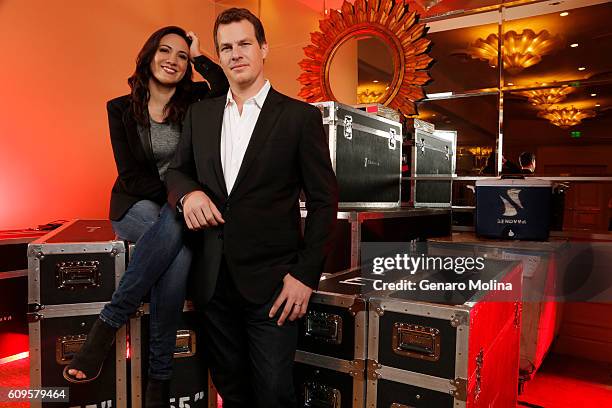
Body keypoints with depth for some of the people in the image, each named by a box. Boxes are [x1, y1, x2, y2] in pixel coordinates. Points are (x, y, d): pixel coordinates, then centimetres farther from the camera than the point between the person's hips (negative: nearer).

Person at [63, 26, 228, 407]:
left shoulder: (194, 102, 4)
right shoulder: (121, 108, 2)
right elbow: (131, 176, -5)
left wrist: (200, 57, -7)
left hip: (177, 210, 2)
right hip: (135, 207, -1)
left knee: (174, 232, -36)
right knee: (177, 244, -35)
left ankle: (109, 322, -19)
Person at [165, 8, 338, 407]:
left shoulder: (301, 116, -4)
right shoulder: (200, 113, 10)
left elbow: (324, 201, -5)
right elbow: (177, 171, 18)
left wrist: (306, 275, -10)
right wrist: (188, 193, -7)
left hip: (271, 283, -4)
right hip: (214, 281, 5)